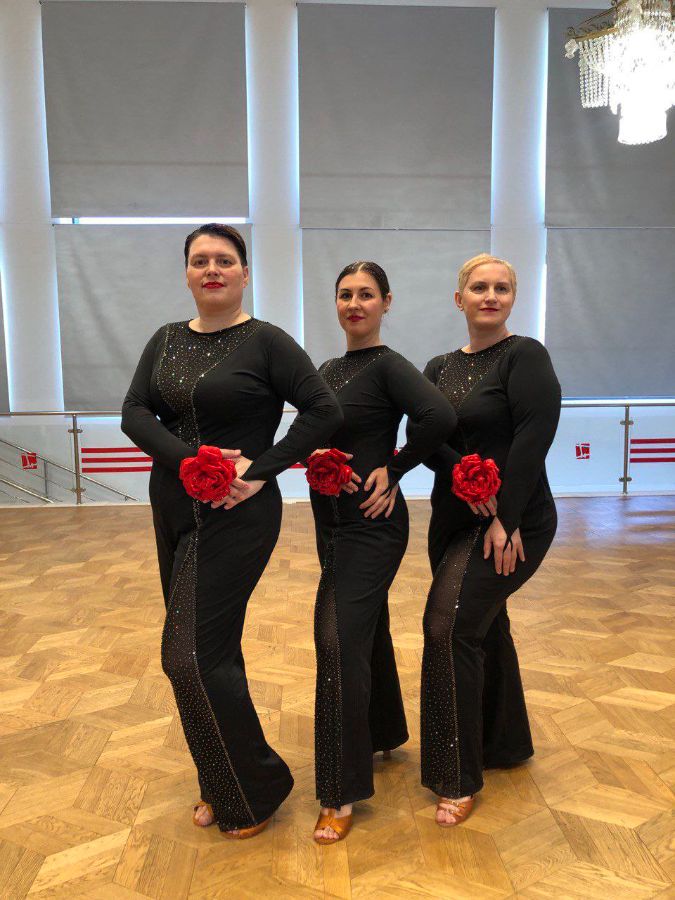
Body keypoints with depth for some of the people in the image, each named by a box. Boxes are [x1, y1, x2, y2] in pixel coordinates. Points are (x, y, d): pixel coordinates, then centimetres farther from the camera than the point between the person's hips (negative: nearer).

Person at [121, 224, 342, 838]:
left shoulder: (266, 342, -7)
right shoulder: (167, 341, 10)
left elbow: (324, 411, -13)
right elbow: (134, 413, 0)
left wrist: (261, 470, -17)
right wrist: (191, 457, -17)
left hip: (236, 516, -6)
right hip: (173, 508, 6)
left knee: (192, 656, -7)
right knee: (210, 650, 15)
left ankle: (255, 790, 16)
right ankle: (221, 788, 34)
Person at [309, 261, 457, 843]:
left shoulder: (388, 366, -12)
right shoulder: (328, 369, 11)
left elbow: (440, 417, -29)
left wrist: (395, 470, -19)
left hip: (371, 523, -7)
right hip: (331, 520, 7)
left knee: (340, 639, -8)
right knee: (368, 630, 20)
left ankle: (343, 793, 6)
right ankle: (384, 732, 41)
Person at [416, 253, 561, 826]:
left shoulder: (524, 355, -8)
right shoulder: (440, 368, 10)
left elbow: (534, 436, -18)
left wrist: (506, 519, -21)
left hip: (513, 522, -6)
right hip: (454, 518, 7)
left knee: (450, 625, -12)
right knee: (483, 627, 16)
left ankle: (460, 779, 3)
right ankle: (506, 743, 38)